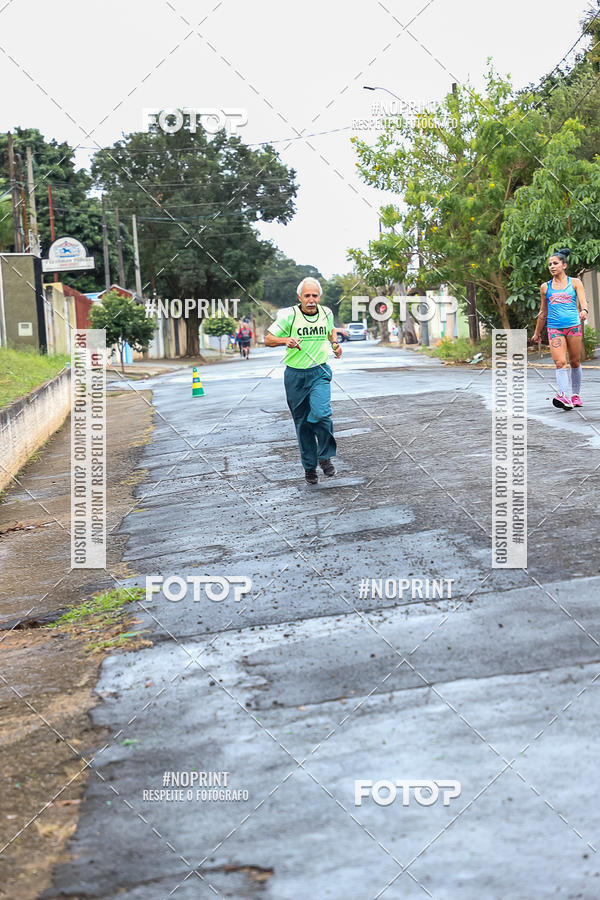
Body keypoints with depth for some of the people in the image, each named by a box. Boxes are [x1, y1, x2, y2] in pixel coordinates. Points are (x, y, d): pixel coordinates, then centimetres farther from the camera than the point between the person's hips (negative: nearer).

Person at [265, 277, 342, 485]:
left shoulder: (327, 313, 2)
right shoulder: (289, 315, -9)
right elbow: (268, 339, -7)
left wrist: (335, 344, 5)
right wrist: (286, 340, -25)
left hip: (320, 373, 1)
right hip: (295, 375, -1)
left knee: (321, 414, -22)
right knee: (302, 422, 6)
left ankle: (325, 456, 1)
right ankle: (309, 466, 22)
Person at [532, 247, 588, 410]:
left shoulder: (575, 283, 6)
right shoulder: (545, 287, 11)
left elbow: (583, 302, -5)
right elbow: (543, 311, 20)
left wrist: (584, 311, -29)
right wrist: (537, 332, 24)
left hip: (573, 326, 0)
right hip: (554, 328, 0)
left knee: (575, 362, 7)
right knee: (560, 362, -15)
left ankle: (576, 395, 22)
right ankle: (564, 396, -27)